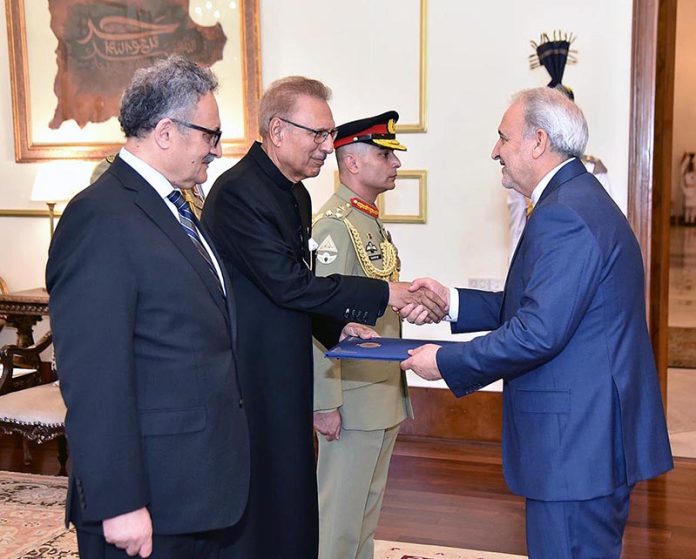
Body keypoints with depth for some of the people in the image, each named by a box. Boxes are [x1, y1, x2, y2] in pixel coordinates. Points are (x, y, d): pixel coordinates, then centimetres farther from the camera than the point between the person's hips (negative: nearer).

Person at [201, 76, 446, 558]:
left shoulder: (296, 193, 13)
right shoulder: (237, 191, -17)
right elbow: (287, 283, -23)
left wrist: (338, 326, 4)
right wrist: (383, 294, -19)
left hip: (287, 377, 9)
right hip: (253, 379, -9)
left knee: (291, 502, 15)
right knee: (259, 506, 2)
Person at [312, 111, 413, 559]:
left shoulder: (373, 223, 12)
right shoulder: (335, 225, -17)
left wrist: (398, 392, 17)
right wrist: (325, 404, -23)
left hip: (385, 396, 9)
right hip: (352, 400, -9)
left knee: (369, 505, 19)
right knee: (341, 512, 4)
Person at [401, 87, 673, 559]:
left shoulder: (564, 215, -21)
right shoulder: (582, 199, 13)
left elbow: (538, 332, -25)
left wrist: (447, 363, -13)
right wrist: (453, 303, 10)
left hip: (576, 444, -11)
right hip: (597, 435, 11)